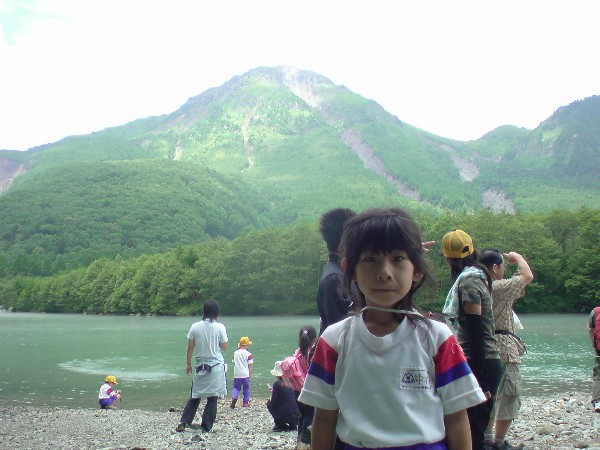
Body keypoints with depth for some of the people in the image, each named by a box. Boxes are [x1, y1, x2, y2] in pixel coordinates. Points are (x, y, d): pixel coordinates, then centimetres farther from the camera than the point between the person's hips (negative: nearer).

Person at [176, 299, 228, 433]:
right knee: (213, 397, 6)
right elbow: (224, 347, -2)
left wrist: (188, 364, 10)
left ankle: (184, 422, 8)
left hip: (200, 365, 2)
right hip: (216, 366, -2)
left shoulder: (195, 327, -4)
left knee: (195, 396, 14)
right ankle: (206, 426, 8)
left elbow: (190, 348, 0)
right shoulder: (220, 327, -9)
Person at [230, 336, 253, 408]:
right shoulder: (248, 354, -8)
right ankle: (246, 402, 17)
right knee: (246, 388, 13)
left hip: (237, 375, 2)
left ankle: (234, 396, -17)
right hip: (245, 375, -2)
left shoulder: (235, 353, 2)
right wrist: (250, 375, 4)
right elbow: (250, 366, -5)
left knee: (236, 387, 11)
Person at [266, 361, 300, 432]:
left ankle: (280, 425, 12)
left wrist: (272, 393, 11)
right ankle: (293, 424, 19)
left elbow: (273, 402, -10)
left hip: (285, 416, -6)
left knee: (269, 403, 16)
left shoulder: (277, 383, -11)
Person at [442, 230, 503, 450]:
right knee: (476, 431, 16)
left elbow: (476, 333, -19)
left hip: (478, 364, -10)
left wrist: (479, 381, -21)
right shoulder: (477, 275, 14)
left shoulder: (468, 281, -14)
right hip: (488, 363, 10)